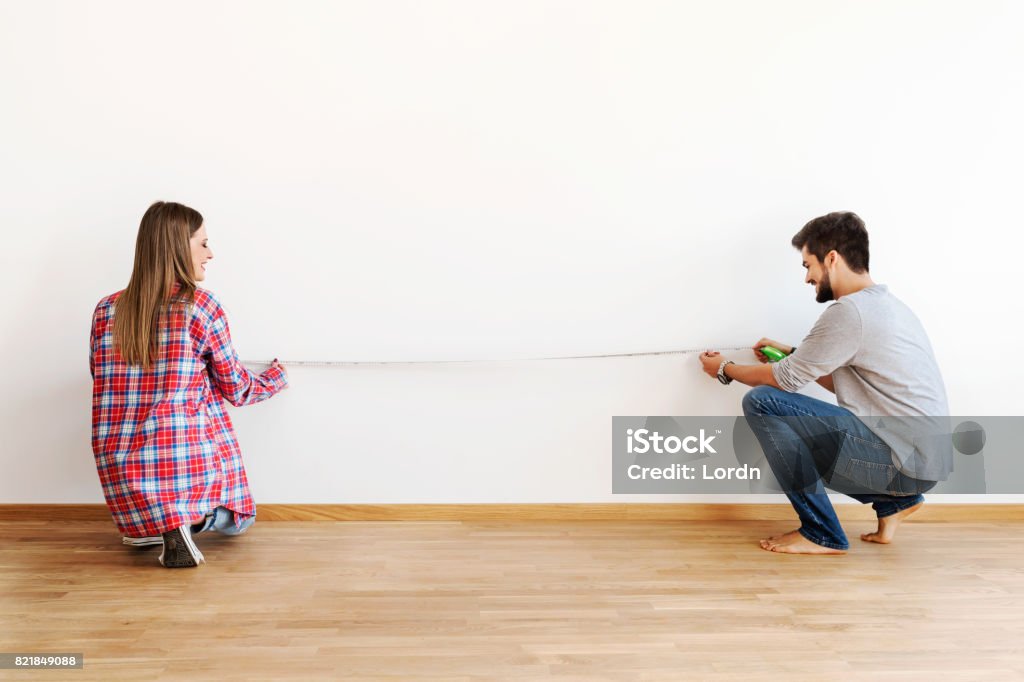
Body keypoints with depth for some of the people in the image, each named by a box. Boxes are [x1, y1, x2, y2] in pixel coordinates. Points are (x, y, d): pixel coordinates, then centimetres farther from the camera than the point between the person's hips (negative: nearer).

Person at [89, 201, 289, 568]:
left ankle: (147, 525, 10)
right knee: (236, 521, 25)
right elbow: (237, 390, 3)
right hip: (188, 462, -4)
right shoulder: (202, 307, -7)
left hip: (120, 473, 5)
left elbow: (106, 382, 17)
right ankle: (188, 517, -8)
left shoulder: (106, 310, 3)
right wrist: (276, 379, 25)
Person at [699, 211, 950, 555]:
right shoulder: (885, 303, 14)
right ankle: (894, 501, 15)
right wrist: (793, 355, 21)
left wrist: (725, 369, 8)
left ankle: (821, 534, -5)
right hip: (923, 458, 10)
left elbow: (785, 380, -8)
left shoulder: (850, 310, -16)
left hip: (903, 461, -10)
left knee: (762, 402, -14)